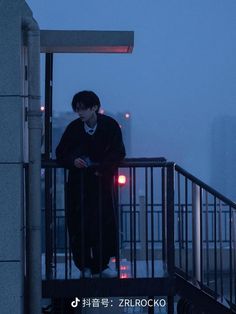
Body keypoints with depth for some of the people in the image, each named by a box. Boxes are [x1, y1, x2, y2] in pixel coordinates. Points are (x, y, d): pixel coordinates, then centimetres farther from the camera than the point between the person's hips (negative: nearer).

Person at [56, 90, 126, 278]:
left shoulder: (110, 126, -4)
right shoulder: (74, 128, 0)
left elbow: (119, 153, -4)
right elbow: (61, 153, 5)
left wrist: (102, 167, -17)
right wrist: (73, 161, -15)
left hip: (103, 180, -1)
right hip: (79, 183, 1)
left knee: (105, 223, -5)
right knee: (79, 225, -5)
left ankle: (101, 265, 5)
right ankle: (85, 266, 5)